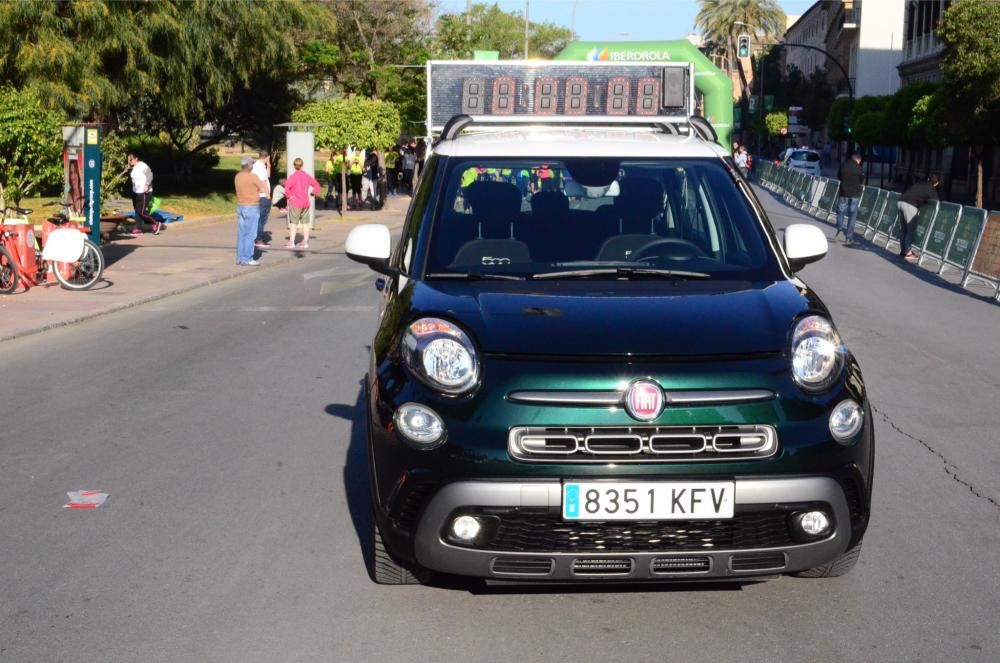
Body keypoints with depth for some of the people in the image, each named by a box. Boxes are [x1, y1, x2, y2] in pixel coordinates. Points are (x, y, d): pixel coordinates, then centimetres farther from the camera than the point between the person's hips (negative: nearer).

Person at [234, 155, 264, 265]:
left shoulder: (237, 176, 7)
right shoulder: (253, 177, -15)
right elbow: (263, 189, -4)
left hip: (240, 207, 8)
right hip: (252, 207, -8)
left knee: (241, 234, 9)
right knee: (250, 234, -4)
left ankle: (240, 258, 11)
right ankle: (247, 259, -5)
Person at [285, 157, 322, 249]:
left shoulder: (293, 176, -12)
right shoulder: (307, 176, 5)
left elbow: (287, 186, -27)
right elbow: (317, 186, 8)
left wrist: (289, 195, -13)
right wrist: (311, 194, 7)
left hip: (295, 203, -5)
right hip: (305, 203, 5)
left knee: (293, 222, 1)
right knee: (305, 222, 10)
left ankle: (291, 242, 0)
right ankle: (305, 242, 13)